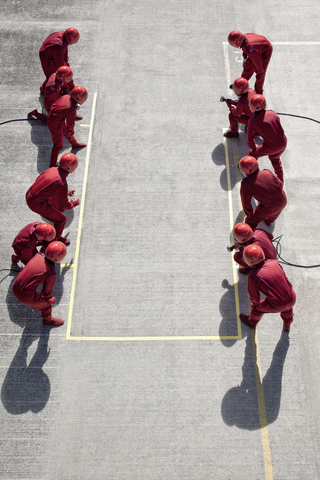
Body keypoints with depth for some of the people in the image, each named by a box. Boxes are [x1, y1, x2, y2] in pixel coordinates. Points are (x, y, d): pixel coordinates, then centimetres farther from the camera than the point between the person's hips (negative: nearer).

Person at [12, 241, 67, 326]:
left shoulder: (39, 255, -6)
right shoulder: (51, 273, -25)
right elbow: (47, 292, -10)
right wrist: (49, 299, 13)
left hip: (15, 288, 6)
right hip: (25, 296, -6)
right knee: (46, 304, 22)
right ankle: (47, 319, 53)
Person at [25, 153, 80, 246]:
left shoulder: (52, 169, -3)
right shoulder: (62, 184, -28)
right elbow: (63, 204, -17)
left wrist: (65, 192, 23)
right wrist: (73, 204, 7)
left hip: (29, 195, 8)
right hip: (37, 204, -8)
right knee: (61, 219, 9)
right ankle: (57, 238, 34)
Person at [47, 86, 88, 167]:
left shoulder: (66, 97, -10)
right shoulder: (71, 109, -33)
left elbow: (55, 104, 9)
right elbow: (70, 123, -19)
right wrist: (71, 133, 0)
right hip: (55, 125, -9)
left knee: (67, 132, 32)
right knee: (58, 145, 6)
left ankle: (75, 144, 61)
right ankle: (52, 164, 21)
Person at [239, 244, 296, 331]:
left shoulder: (253, 276, -19)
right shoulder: (274, 263, -5)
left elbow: (254, 297, -6)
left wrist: (255, 303, 18)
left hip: (276, 305, -4)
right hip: (291, 300, 4)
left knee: (257, 307, 27)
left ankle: (252, 322, 58)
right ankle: (287, 325, 66)